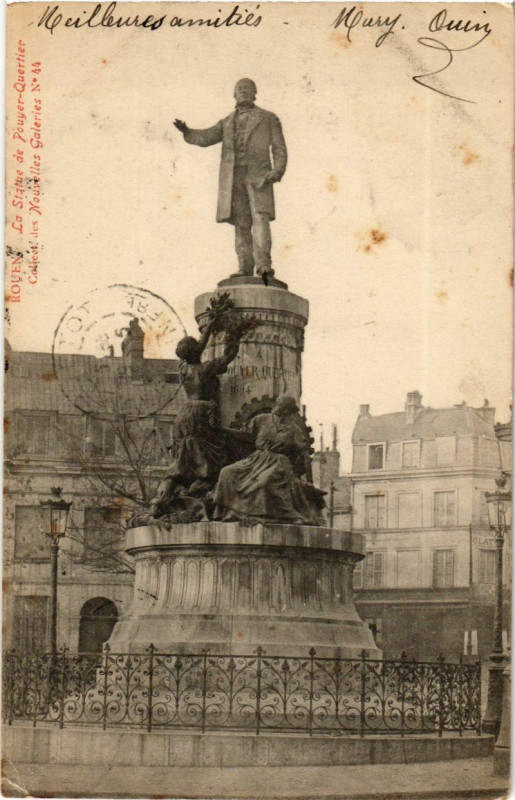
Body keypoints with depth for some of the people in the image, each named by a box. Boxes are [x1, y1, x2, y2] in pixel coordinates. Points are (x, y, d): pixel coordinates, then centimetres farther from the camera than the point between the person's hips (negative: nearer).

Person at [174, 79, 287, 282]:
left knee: (260, 219, -17)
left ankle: (264, 266, -25)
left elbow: (279, 149, 10)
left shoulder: (268, 119, 18)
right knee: (241, 224, -3)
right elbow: (206, 138, 11)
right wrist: (187, 132, -10)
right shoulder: (226, 123, 26)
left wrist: (277, 171, -9)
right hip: (233, 177, 3)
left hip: (258, 176, -3)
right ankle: (245, 269, -6)